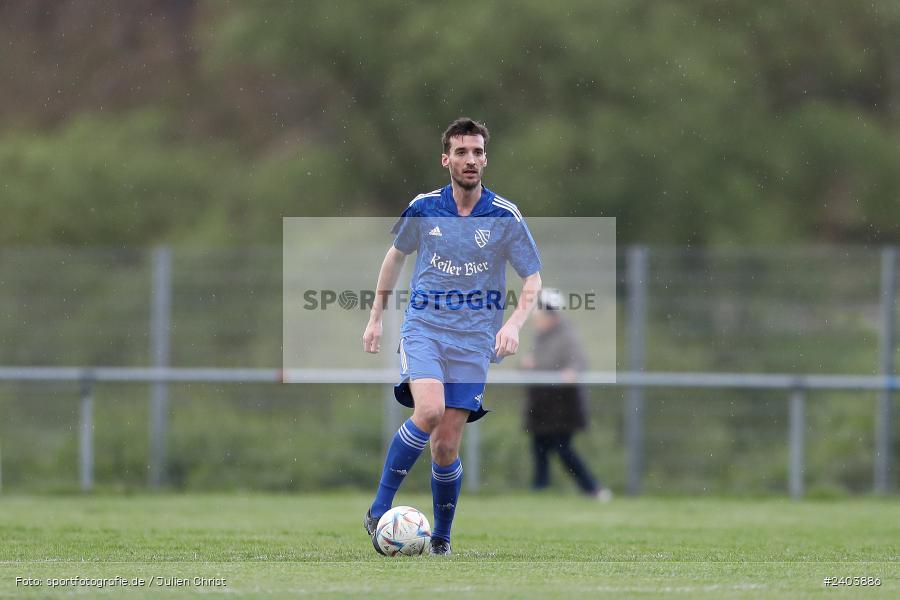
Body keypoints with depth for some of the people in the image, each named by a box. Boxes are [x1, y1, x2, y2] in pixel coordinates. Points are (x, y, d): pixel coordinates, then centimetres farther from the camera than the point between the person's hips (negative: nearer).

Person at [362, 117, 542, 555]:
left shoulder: (505, 217, -3)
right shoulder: (423, 208, 1)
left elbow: (532, 278, 2)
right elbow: (396, 255, 18)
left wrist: (514, 323, -16)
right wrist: (376, 316, 18)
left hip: (473, 338, 0)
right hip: (423, 326, 0)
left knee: (446, 445, -2)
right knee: (428, 411, -27)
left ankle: (441, 536, 18)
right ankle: (379, 509, -17)